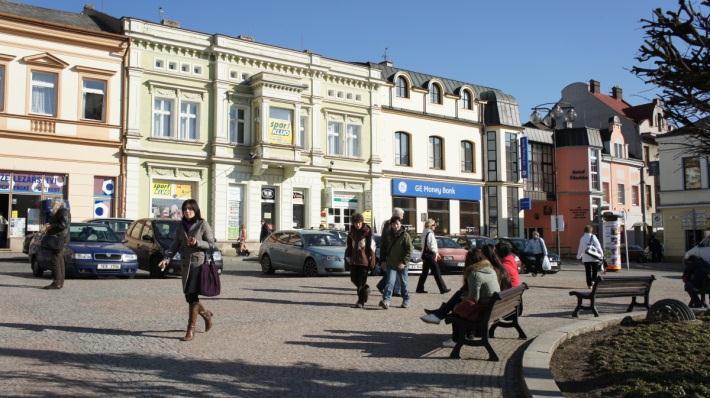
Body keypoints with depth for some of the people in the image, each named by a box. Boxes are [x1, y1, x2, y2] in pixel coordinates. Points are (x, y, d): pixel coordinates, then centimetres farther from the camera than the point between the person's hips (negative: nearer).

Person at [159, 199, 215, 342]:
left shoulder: (203, 224, -4)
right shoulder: (181, 226, 10)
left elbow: (211, 244, -3)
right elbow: (175, 245, 9)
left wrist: (197, 242, -20)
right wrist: (167, 258, -5)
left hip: (199, 263, -5)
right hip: (185, 264, 5)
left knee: (193, 296, -8)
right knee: (189, 297, 9)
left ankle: (191, 330, -3)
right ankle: (206, 314, 35)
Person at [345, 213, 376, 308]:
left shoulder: (367, 231, -7)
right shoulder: (352, 231, 10)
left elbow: (371, 246, -9)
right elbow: (349, 244, 19)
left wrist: (371, 259, -12)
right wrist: (347, 256, 13)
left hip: (364, 259, -6)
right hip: (354, 259, 6)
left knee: (361, 281, -5)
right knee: (353, 278, 10)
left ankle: (361, 302, -1)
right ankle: (366, 289, 36)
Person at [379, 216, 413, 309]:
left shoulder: (405, 235, -6)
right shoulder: (389, 235, 7)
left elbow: (409, 250, -9)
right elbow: (384, 248, 17)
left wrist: (404, 262, -16)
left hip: (401, 265, -2)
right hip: (391, 264, 3)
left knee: (403, 283, 10)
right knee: (390, 282, -9)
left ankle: (406, 300, 23)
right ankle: (386, 300, -17)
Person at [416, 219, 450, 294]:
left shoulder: (424, 233, 15)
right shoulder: (430, 234, -14)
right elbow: (432, 245, -19)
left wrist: (436, 253, 21)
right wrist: (436, 254, -12)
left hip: (425, 254, 10)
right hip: (430, 255, -10)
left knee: (425, 272, 13)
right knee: (436, 272, -5)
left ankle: (420, 288, 14)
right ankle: (443, 289, -2)